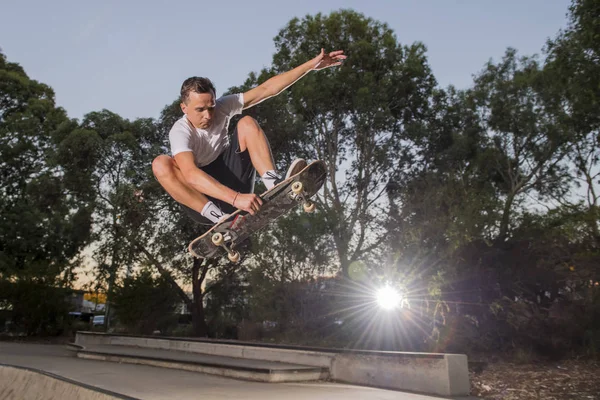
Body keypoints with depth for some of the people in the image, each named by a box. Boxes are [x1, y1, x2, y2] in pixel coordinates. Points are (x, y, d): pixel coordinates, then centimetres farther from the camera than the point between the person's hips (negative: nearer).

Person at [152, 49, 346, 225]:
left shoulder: (221, 107, -5)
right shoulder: (180, 131, -20)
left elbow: (266, 89, -11)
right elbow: (190, 174, -39)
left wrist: (312, 65, -17)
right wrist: (235, 198, -53)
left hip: (231, 178, 3)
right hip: (202, 196, -3)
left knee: (247, 123, -14)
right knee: (161, 164, -31)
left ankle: (275, 185, -35)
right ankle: (220, 218, -41)